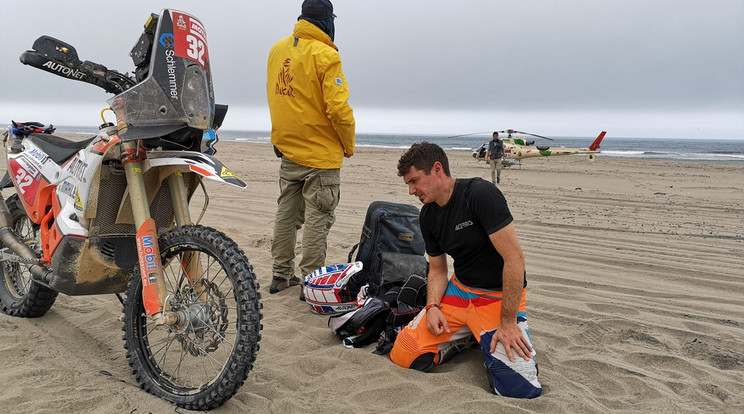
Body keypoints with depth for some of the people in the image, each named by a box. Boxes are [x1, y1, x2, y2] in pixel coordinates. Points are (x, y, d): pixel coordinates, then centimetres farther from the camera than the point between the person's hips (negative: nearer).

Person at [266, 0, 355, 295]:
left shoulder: (277, 49, 8)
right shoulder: (325, 55, -15)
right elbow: (338, 108, -20)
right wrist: (349, 144, -6)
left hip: (286, 149, 7)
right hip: (320, 152, -7)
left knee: (286, 213, 16)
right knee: (317, 218, 0)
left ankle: (281, 275, 26)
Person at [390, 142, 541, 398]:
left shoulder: (481, 194, -21)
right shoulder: (428, 216, 2)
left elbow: (515, 258, -23)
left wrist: (508, 323, -22)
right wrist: (432, 307, -9)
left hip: (500, 296, -5)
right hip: (459, 290, 6)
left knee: (519, 388, -22)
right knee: (402, 356, -8)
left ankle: (487, 337, 8)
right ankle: (466, 335, 13)